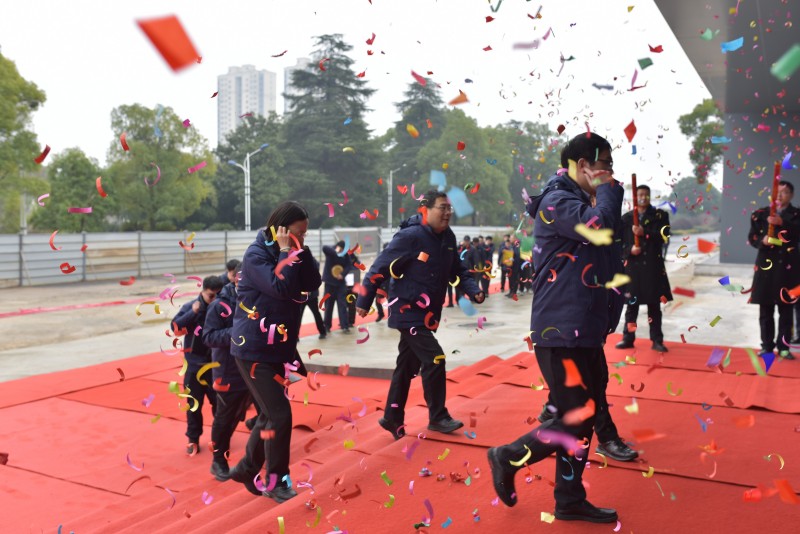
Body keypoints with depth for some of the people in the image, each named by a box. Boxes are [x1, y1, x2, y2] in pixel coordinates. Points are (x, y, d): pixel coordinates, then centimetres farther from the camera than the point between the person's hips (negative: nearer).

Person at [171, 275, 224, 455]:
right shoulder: (190, 307, -9)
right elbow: (176, 328, -16)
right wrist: (193, 313, -24)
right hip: (195, 364, -1)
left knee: (219, 401, 11)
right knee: (194, 403, 8)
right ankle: (193, 439, 21)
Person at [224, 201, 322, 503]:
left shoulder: (289, 253, 7)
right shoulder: (256, 255, -16)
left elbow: (313, 283, -3)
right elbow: (281, 288, -29)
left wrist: (299, 250, -10)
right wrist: (286, 251, -21)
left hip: (279, 348, 8)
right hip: (254, 350, -8)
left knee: (269, 414, 17)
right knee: (280, 415, -7)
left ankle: (246, 470, 34)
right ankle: (276, 483, 10)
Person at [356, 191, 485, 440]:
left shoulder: (448, 238, 4)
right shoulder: (410, 237, -19)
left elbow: (458, 270, 13)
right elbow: (380, 268, -16)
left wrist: (473, 290, -6)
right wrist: (364, 302, -13)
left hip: (428, 314, 8)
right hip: (408, 313, -8)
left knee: (407, 366, 15)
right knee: (434, 359, -11)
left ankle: (392, 418, 27)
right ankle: (437, 417, 5)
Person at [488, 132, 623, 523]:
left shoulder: (583, 203, 20)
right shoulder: (557, 201, -11)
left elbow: (606, 264, 24)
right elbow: (600, 225, -29)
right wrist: (608, 190, -11)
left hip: (584, 329, 10)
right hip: (562, 330, -10)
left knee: (583, 417, 14)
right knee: (576, 418, -7)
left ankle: (570, 501, 25)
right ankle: (509, 458, 13)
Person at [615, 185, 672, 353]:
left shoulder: (660, 215, 7)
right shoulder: (626, 218, 6)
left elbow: (664, 234, -8)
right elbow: (619, 242, 4)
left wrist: (644, 233, -19)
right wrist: (629, 250, -15)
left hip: (653, 266, 0)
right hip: (632, 266, 0)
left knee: (654, 305, 4)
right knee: (631, 304, 5)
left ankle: (657, 340, 12)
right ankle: (628, 339, 15)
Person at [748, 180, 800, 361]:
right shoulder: (760, 214, 10)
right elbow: (751, 237, 6)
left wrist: (782, 223, -28)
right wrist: (762, 240, -14)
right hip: (766, 265, 1)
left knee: (786, 309, 1)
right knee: (765, 309, 4)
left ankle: (783, 346, 9)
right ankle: (767, 346, 11)